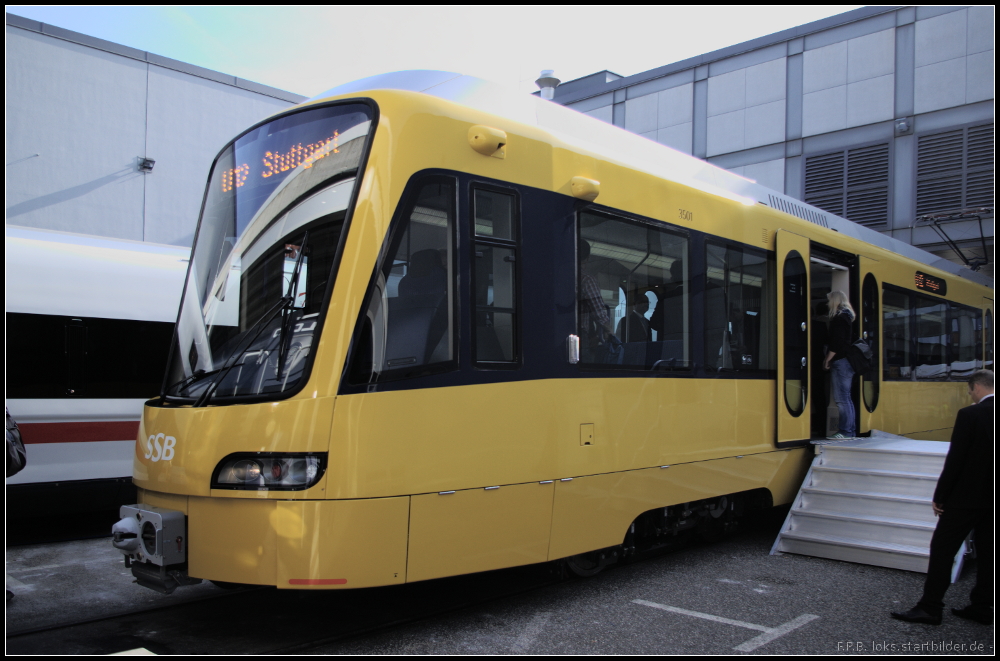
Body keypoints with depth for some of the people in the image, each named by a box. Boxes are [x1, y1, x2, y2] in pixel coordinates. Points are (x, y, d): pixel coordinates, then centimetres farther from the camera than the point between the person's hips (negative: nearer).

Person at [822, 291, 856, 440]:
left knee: (842, 399, -10)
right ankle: (850, 431, 14)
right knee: (846, 398, 11)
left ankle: (845, 432, -10)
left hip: (840, 362, -10)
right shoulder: (848, 316, 18)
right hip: (847, 361, 10)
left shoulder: (838, 319, -11)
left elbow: (837, 343, -18)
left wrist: (828, 359, -9)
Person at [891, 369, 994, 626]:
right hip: (990, 499, 7)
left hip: (967, 498, -7)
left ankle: (930, 607, 4)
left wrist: (939, 496, -9)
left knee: (942, 549, 1)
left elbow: (955, 460, -16)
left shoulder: (970, 415, -16)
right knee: (987, 552, 15)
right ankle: (981, 607, 23)